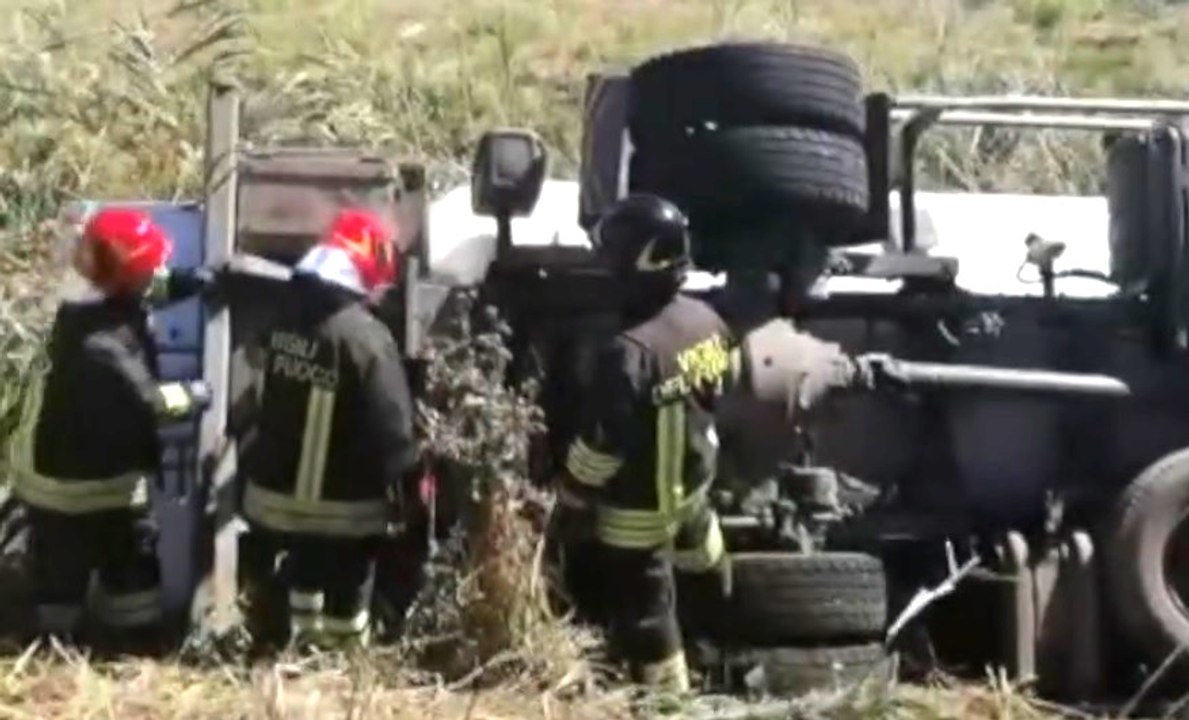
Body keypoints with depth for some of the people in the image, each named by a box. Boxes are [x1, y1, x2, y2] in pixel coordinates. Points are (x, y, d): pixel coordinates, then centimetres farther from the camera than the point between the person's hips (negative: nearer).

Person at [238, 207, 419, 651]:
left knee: (305, 575, 25)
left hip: (278, 490, 7)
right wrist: (402, 484, -9)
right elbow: (391, 427, -20)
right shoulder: (365, 336, -23)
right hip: (343, 504, -7)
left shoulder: (284, 317, 1)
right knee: (347, 593, 8)